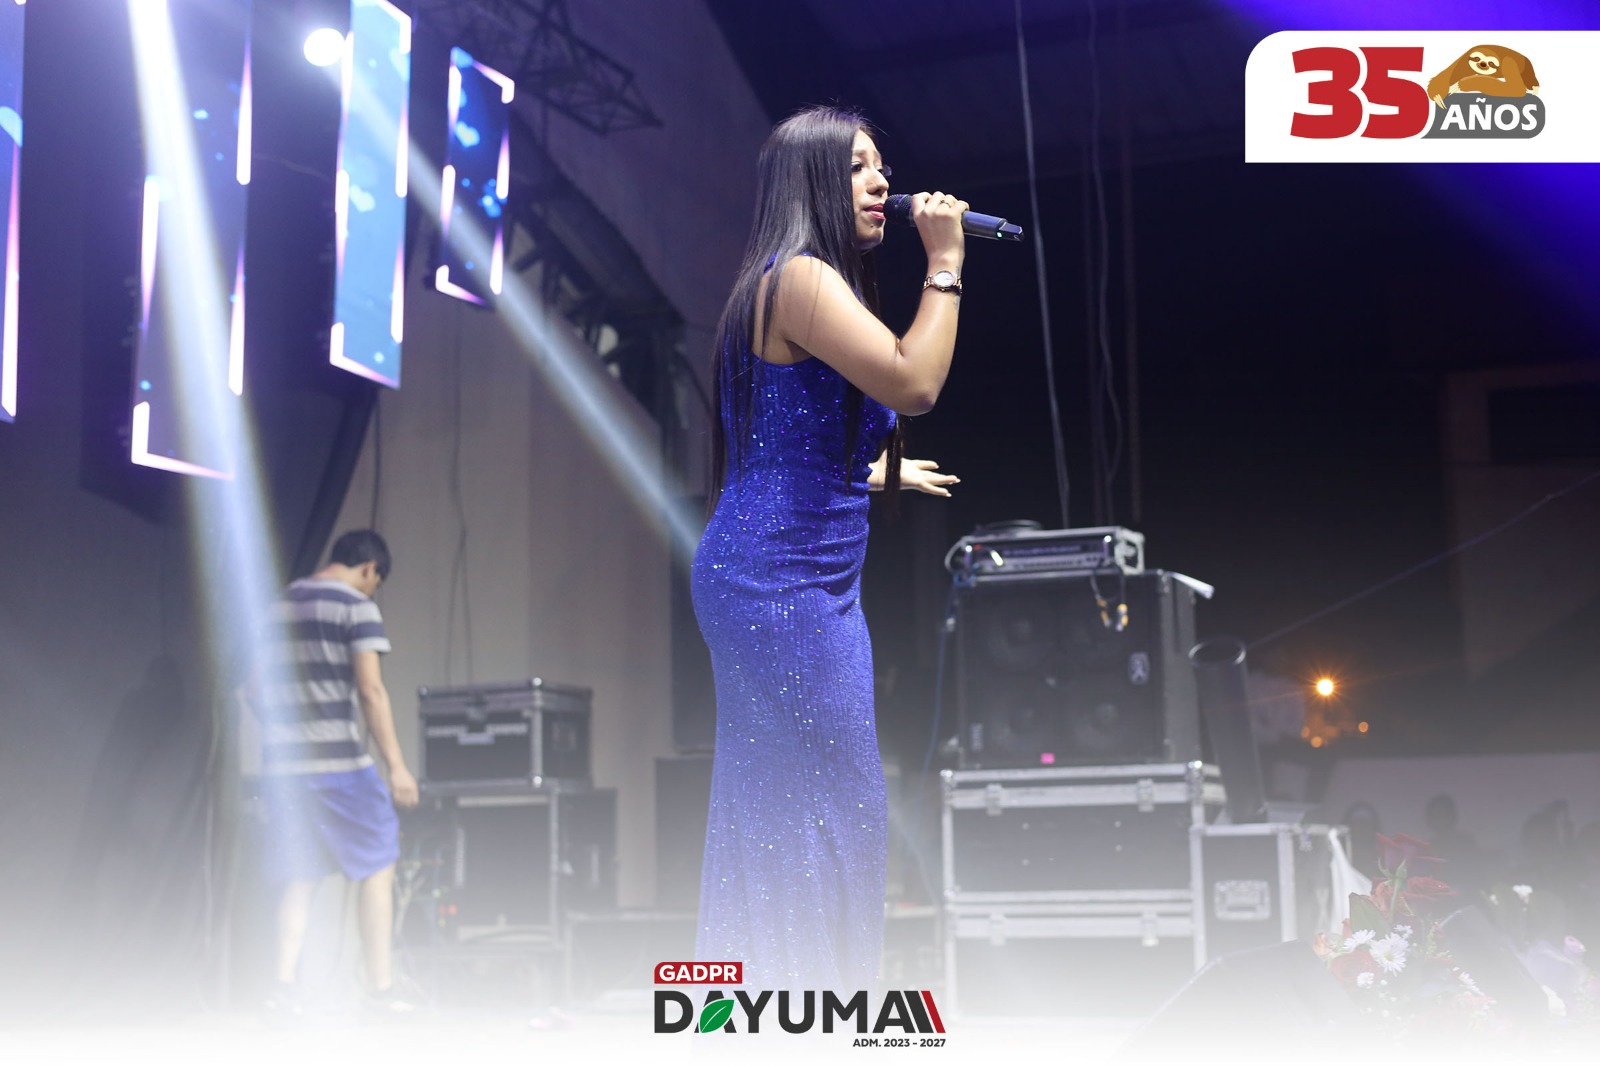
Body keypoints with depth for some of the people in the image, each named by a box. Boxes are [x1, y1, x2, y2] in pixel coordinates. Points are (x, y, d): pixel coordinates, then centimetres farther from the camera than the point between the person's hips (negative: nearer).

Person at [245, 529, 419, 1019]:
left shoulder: (281, 605, 16)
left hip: (283, 763, 6)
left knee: (300, 878, 12)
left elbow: (256, 691, 18)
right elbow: (371, 690, -13)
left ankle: (284, 987, 2)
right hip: (339, 760, -6)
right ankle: (380, 988, 3)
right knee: (377, 868, 5)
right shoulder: (356, 606, -5)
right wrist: (396, 765, -12)